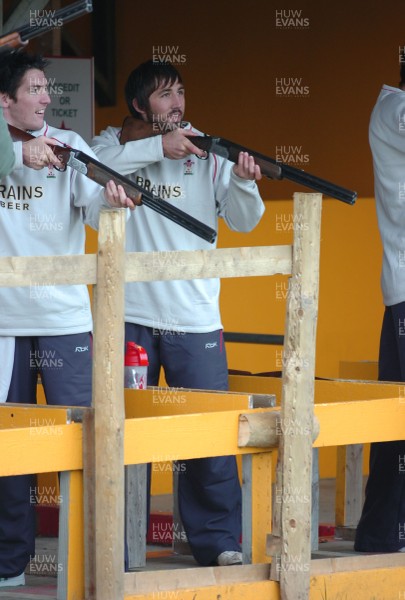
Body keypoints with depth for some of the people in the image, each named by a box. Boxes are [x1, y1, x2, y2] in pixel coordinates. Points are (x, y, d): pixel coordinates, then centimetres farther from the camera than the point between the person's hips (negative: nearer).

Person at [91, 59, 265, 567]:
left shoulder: (206, 153, 6)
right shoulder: (117, 143, 5)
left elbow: (242, 220, -1)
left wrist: (243, 181, -22)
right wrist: (159, 147, -22)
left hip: (195, 318, 0)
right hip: (130, 316, 0)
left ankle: (219, 543, 7)